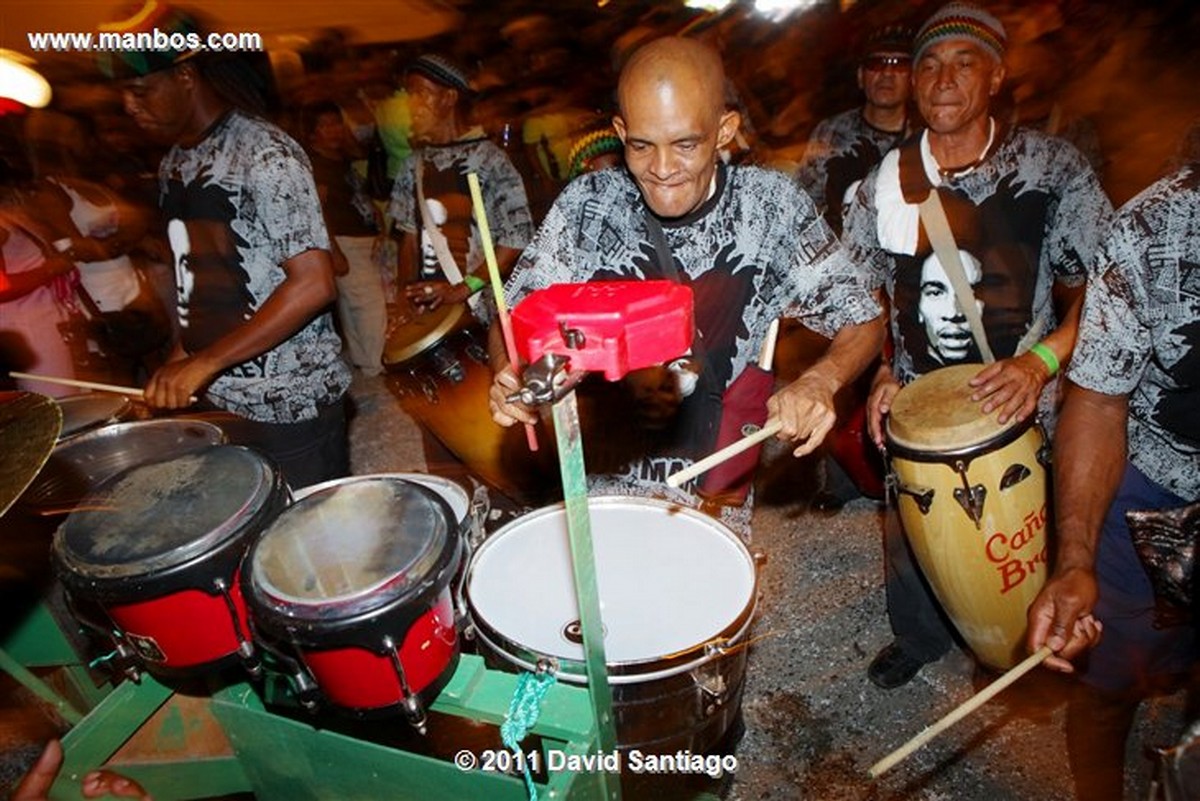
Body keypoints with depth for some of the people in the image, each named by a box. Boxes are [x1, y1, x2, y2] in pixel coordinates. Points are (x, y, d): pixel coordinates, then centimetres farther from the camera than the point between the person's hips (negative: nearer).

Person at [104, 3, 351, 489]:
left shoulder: (266, 154, -15)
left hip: (292, 402, -7)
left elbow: (314, 284, -22)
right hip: (220, 401, 7)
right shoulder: (173, 166, 11)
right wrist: (180, 359, 7)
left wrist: (205, 362, -21)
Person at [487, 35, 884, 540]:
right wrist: (511, 375, -24)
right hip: (595, 481, 1)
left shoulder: (771, 205, -7)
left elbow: (863, 322, -1)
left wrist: (819, 381, -22)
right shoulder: (587, 205, -6)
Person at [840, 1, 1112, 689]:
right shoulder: (886, 182, -3)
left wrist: (1042, 360, -24)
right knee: (908, 534, 15)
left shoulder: (1054, 169, -9)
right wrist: (882, 374, -5)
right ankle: (920, 638, 45)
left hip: (1021, 397, -2)